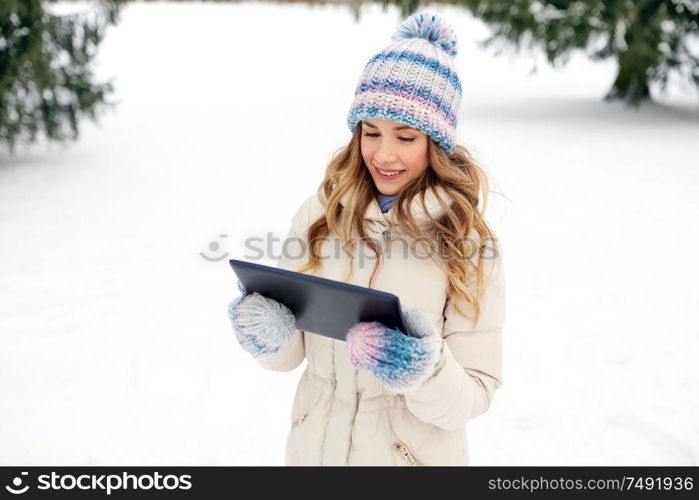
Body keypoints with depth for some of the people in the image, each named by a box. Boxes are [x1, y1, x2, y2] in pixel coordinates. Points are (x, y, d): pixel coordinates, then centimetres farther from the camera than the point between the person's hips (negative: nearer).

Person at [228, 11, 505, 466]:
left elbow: (476, 393, -13)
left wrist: (426, 373, -32)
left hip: (415, 453, -2)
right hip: (315, 445, 3)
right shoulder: (319, 214, -8)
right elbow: (292, 353, -1)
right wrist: (274, 337, -21)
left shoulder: (467, 243, -15)